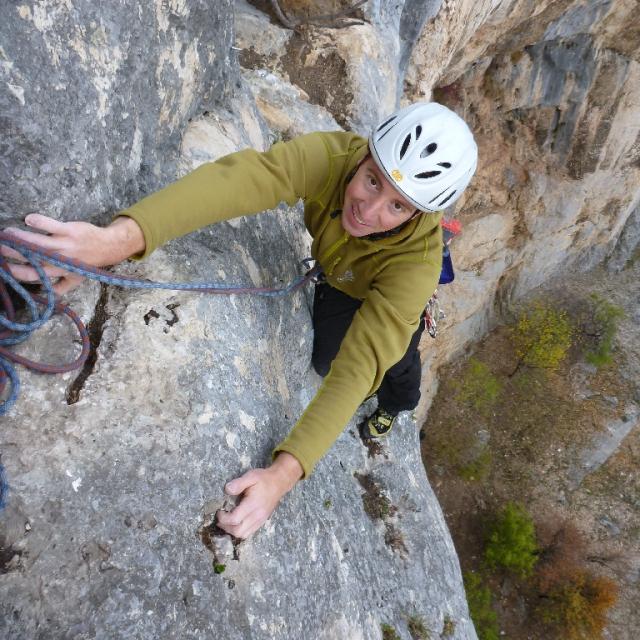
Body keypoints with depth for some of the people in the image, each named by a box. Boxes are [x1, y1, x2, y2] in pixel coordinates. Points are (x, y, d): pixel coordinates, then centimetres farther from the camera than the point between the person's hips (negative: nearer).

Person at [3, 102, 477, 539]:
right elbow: (237, 179, -61)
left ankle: (394, 406, 60)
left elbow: (359, 366, -52)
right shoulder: (333, 156, -44)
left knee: (395, 363, 21)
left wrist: (283, 475, -62)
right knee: (326, 357, 14)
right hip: (337, 276, 2)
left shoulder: (417, 261, -47)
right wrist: (121, 237, -78)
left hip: (392, 292, -2)